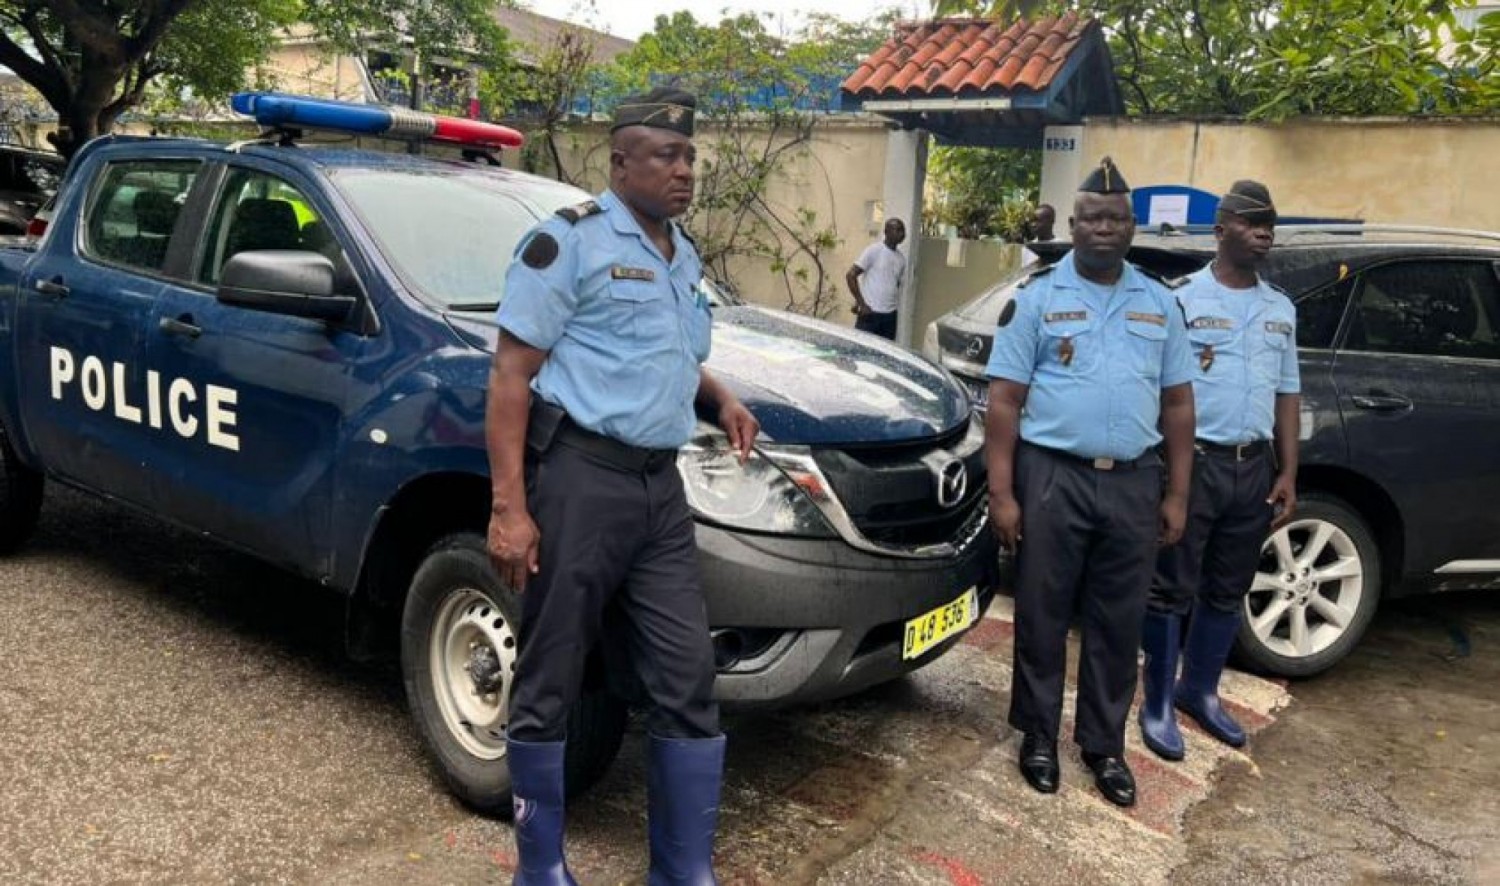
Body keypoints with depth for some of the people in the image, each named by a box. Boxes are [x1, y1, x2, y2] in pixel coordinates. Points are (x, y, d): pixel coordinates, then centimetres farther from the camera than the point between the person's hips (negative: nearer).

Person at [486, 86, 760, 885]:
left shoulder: (685, 258, 18)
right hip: (579, 477, -7)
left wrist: (720, 397, 10)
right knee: (548, 686, 5)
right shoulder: (569, 240, -5)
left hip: (660, 488, 7)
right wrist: (509, 508, -17)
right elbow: (510, 376, -10)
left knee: (687, 682, 7)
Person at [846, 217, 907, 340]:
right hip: (870, 313, -6)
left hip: (890, 316, 6)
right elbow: (850, 276, -10)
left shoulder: (901, 258, 11)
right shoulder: (874, 250, -7)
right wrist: (861, 304, -12)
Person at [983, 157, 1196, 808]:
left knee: (1118, 624, 10)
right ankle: (1038, 734, 23)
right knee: (1042, 616, 6)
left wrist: (1177, 494, 7)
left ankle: (1104, 743, 25)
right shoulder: (1037, 296, 0)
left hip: (1134, 483, 3)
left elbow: (1177, 402, 13)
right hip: (1052, 477, -3)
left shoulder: (1159, 303, 11)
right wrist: (1001, 493, -9)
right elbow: (1005, 400, -4)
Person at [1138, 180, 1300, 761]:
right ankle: (1158, 703, 12)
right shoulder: (1182, 299, -5)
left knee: (1228, 591, 14)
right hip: (1194, 462, -6)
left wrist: (1287, 472, 10)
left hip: (1254, 467, 6)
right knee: (1172, 589, 0)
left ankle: (1200, 690, 30)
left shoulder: (1281, 309, 13)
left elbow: (1286, 394, 17)